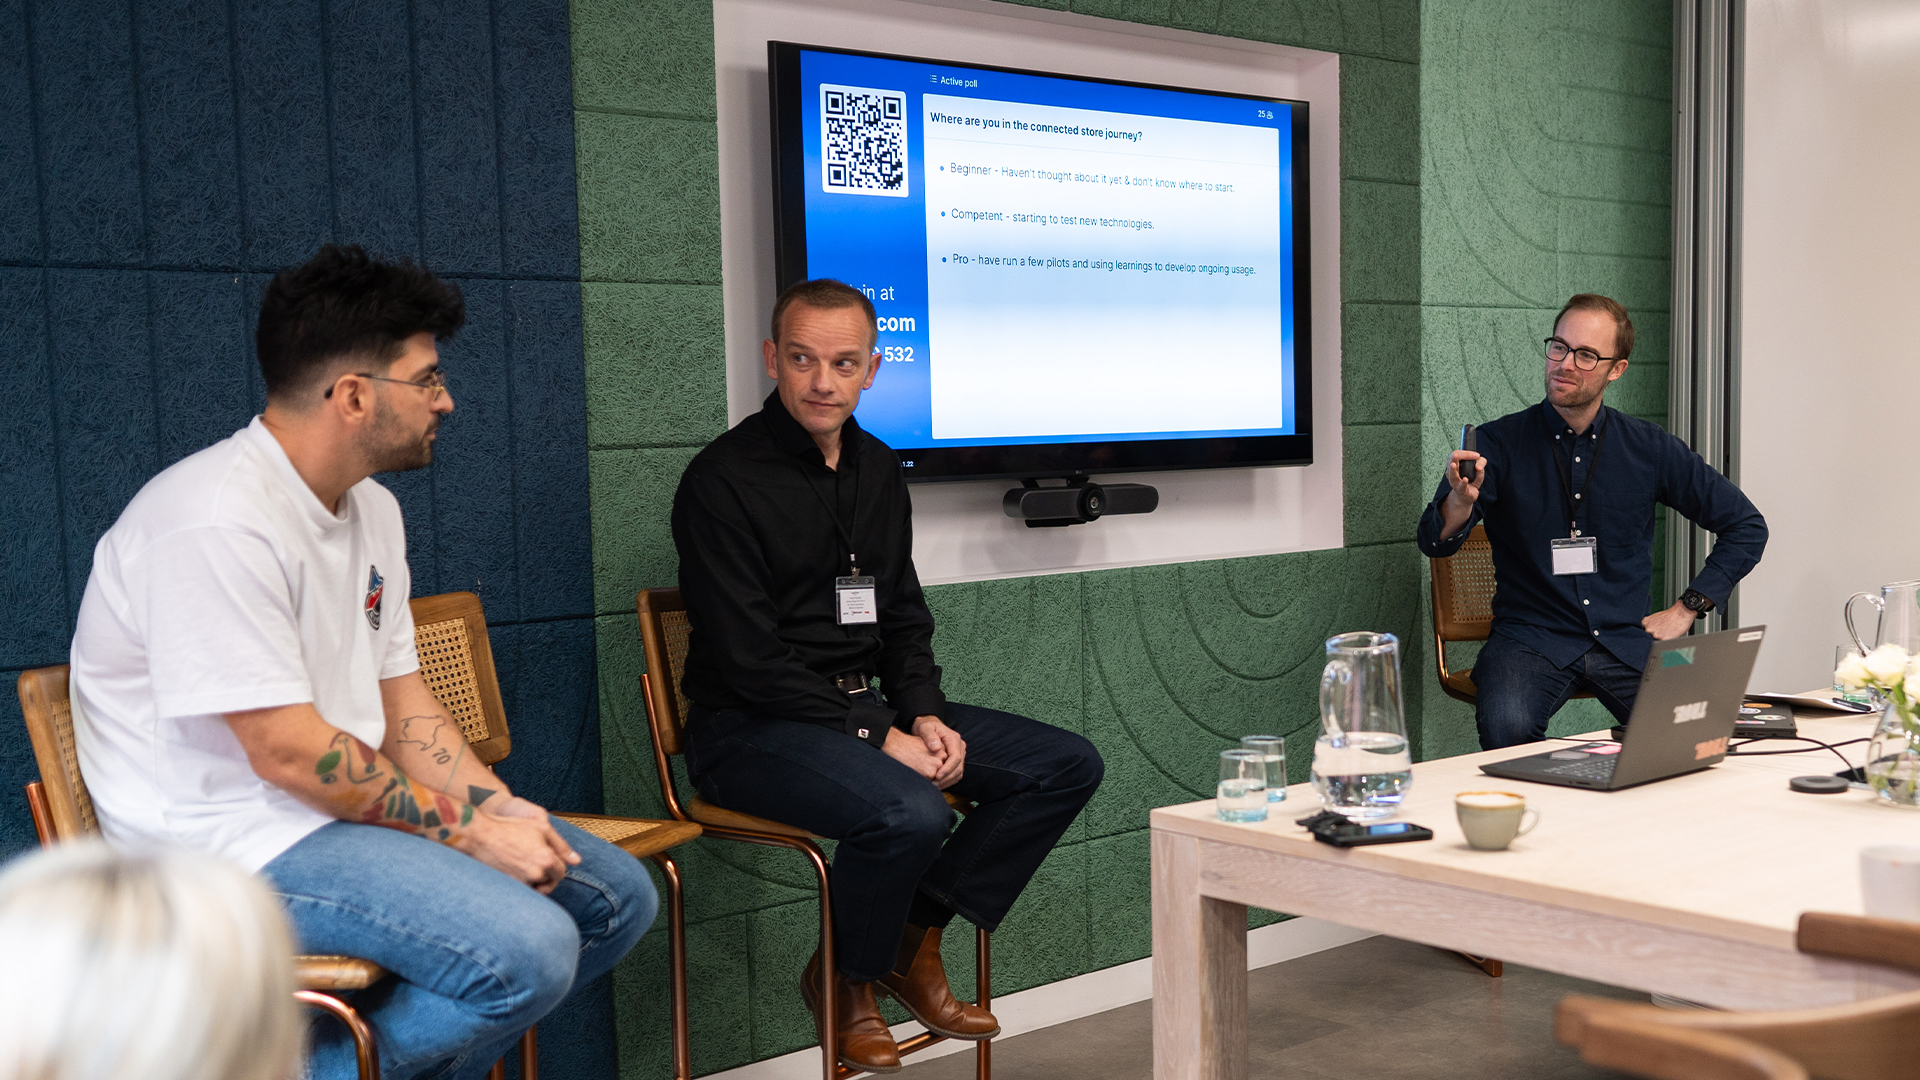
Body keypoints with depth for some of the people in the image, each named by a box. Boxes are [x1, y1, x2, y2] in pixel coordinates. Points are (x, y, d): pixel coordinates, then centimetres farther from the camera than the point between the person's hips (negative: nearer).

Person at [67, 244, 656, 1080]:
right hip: (238, 840, -10)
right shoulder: (218, 523, -20)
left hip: (354, 805, 10)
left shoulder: (371, 508, 10)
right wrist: (467, 833, -17)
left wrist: (500, 808, -5)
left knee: (616, 898, 7)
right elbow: (288, 753, -22)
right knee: (529, 952, -26)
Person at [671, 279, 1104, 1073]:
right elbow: (749, 661, -18)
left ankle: (913, 940, 6)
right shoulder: (722, 480, -13)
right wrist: (878, 736, -20)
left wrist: (926, 714, -2)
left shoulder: (875, 468, 11)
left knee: (1068, 766, -1)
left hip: (867, 705, 8)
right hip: (752, 729, -8)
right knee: (910, 813, -35)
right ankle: (845, 981, -4)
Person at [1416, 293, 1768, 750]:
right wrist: (1461, 500, -34)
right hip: (1530, 638, -2)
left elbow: (1747, 526, 14)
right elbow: (1435, 542, -11)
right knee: (1508, 728, -34)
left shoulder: (1648, 447, 6)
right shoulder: (1500, 442, 0)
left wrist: (1687, 608, 5)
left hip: (1625, 640, 2)